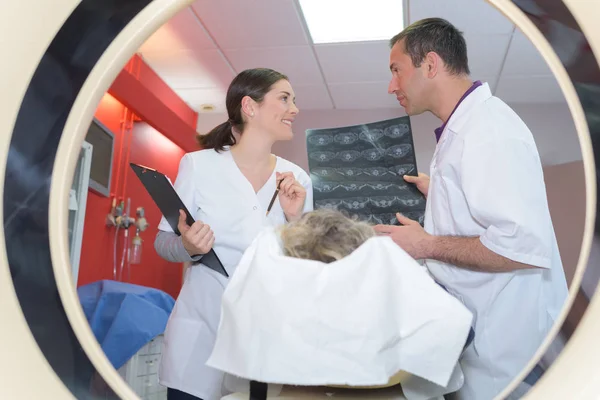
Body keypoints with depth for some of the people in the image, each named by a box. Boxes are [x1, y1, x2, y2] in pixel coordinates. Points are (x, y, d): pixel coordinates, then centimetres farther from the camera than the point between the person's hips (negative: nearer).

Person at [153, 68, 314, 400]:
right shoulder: (197, 164, -8)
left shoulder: (297, 179, -1)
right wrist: (188, 247, -20)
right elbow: (163, 242, 0)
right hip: (200, 336, -2)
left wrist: (294, 220, -12)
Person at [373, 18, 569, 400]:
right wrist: (437, 190, 16)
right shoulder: (464, 127, 9)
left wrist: (428, 245, -21)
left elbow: (523, 245, -31)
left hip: (504, 333, -9)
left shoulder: (489, 130, -23)